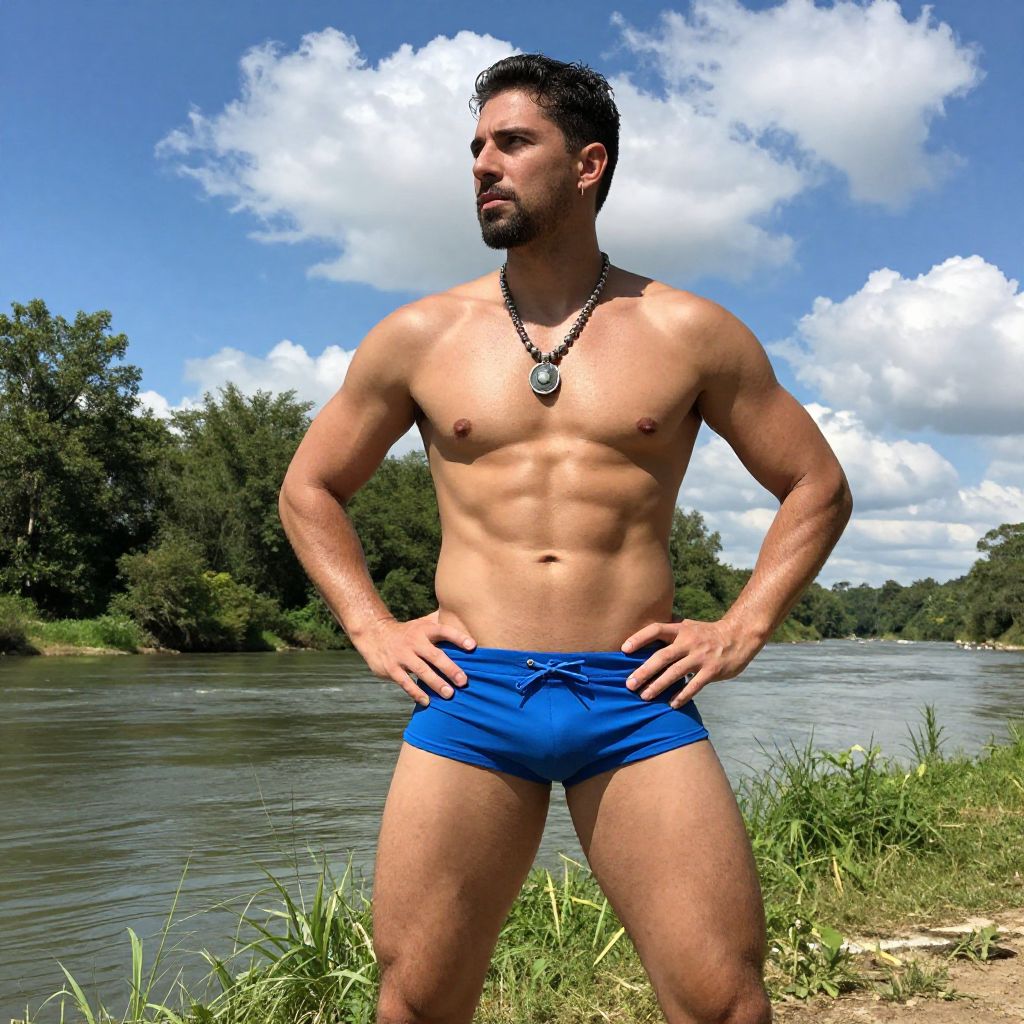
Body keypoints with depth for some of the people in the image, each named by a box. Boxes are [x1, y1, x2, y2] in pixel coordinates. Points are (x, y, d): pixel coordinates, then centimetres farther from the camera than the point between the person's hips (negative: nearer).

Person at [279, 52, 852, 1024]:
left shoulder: (690, 333, 7)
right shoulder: (418, 336, 10)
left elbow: (818, 487, 14)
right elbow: (308, 490, 19)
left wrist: (742, 631, 3)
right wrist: (372, 630, 7)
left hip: (636, 699, 0)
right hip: (469, 695, 1)